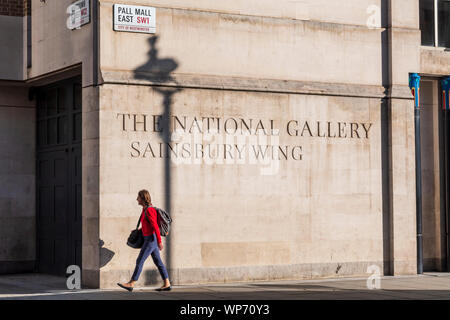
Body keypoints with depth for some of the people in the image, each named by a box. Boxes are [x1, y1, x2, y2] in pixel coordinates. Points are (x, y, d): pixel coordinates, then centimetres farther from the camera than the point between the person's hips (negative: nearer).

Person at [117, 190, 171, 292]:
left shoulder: (149, 210, -18)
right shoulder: (145, 209, 12)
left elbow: (155, 226, -21)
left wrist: (159, 242, -21)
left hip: (151, 239, -10)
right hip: (150, 238, 10)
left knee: (140, 261, -6)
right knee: (158, 262, 9)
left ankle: (131, 284, -3)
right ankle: (167, 284, 10)